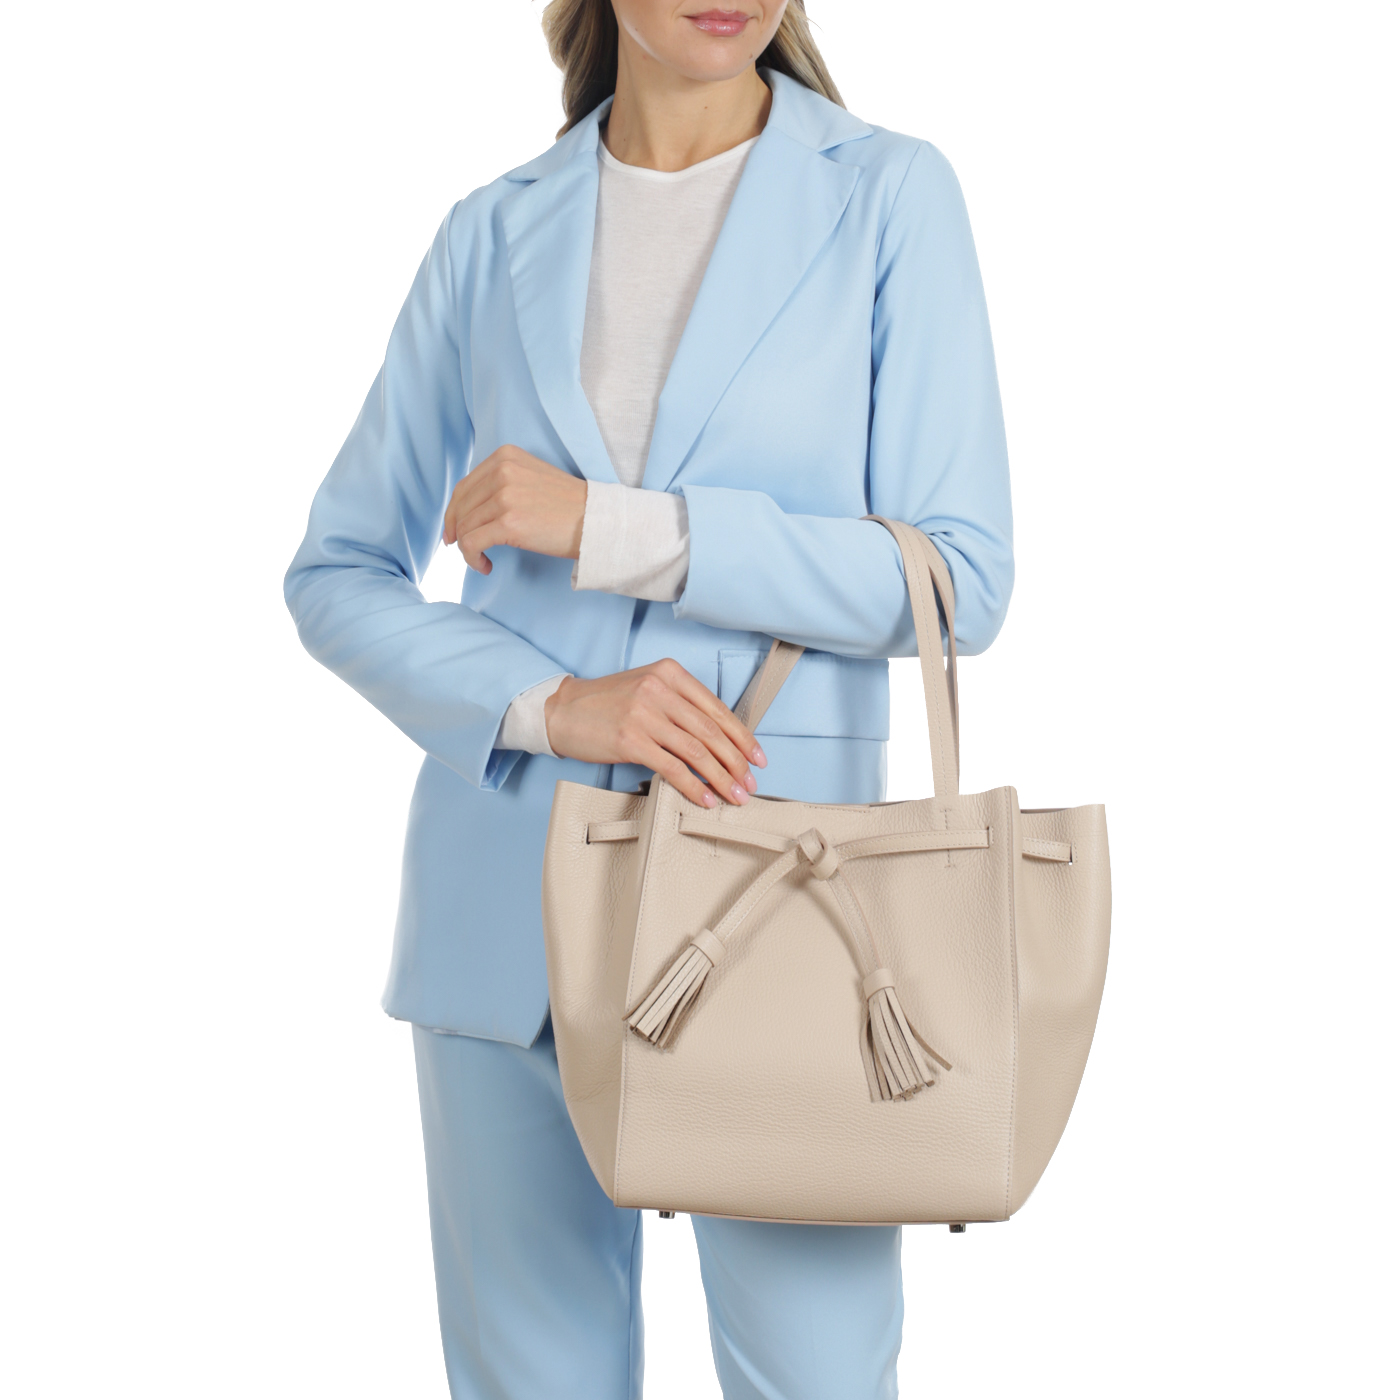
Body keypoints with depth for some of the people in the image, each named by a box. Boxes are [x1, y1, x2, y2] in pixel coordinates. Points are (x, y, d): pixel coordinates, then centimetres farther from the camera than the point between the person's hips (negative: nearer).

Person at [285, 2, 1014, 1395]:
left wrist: (608, 528, -15)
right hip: (507, 894, 3)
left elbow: (960, 582, -7)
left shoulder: (889, 194, -1)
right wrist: (554, 706, -13)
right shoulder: (497, 231, 6)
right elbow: (338, 576, 6)